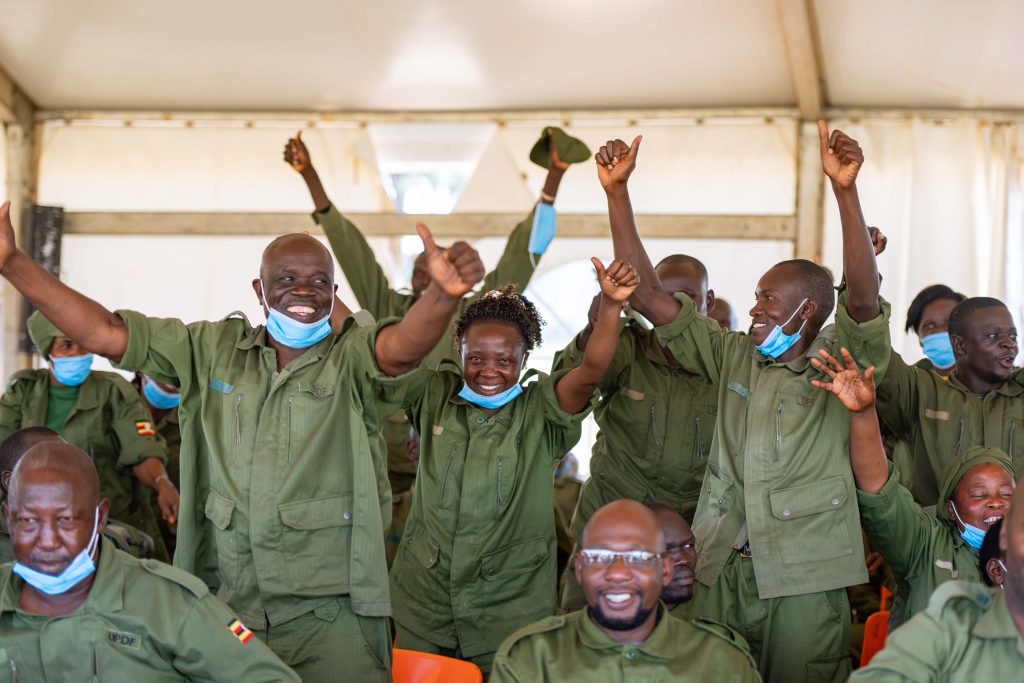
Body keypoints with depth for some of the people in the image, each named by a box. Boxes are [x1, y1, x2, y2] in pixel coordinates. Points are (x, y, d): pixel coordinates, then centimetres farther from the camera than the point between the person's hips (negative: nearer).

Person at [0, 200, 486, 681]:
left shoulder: (354, 359, -4)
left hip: (331, 614, -3)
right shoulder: (213, 350, 8)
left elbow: (405, 344, -26)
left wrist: (445, 292, -50)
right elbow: (104, 333, 5)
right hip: (227, 607, 4)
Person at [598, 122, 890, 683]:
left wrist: (845, 189, -30)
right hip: (722, 571, 4)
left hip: (805, 577, -4)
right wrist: (616, 191, 1)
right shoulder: (733, 357, 11)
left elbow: (864, 298, -19)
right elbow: (645, 292, 8)